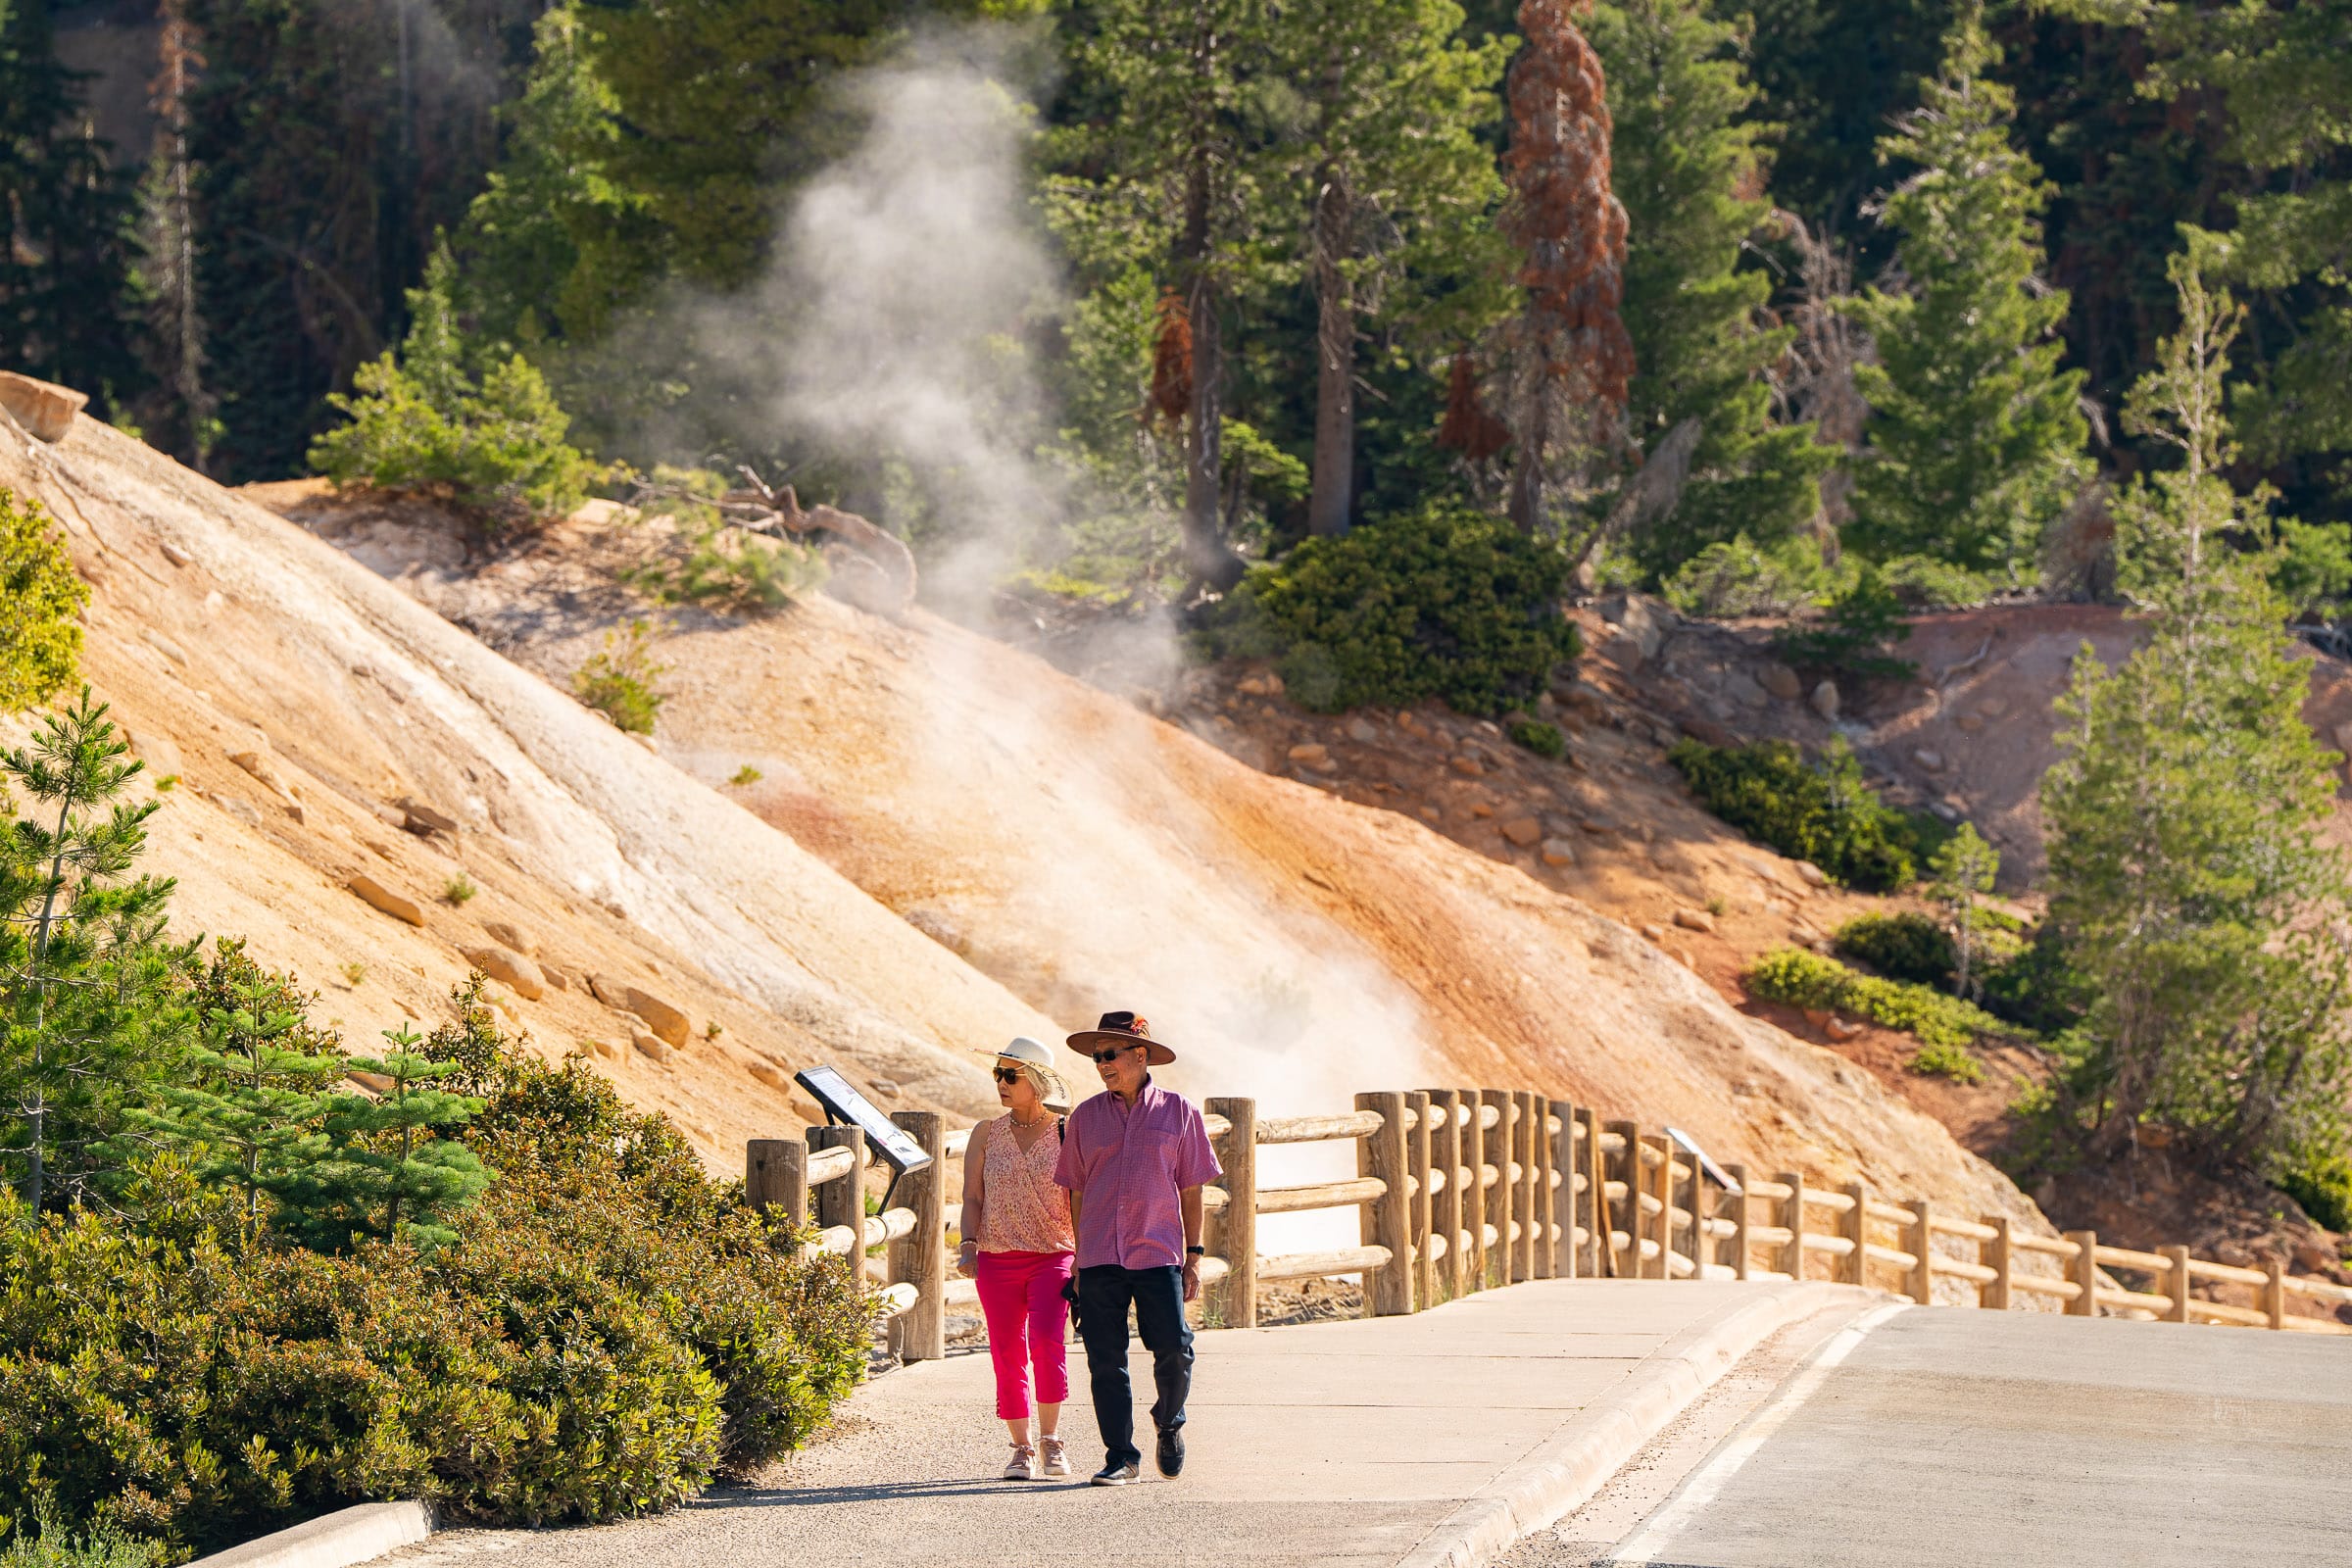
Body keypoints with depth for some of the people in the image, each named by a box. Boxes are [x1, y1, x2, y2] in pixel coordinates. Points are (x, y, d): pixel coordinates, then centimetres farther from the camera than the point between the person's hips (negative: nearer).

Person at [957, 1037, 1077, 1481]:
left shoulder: (1066, 1133, 3)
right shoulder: (986, 1135, 9)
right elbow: (972, 1197, 8)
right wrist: (969, 1245, -7)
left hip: (1053, 1257, -3)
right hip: (997, 1259, 3)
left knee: (1046, 1342, -20)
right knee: (1008, 1356, 0)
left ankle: (1050, 1439, -6)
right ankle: (1023, 1450, 10)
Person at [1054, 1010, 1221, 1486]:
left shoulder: (1178, 1111, 5)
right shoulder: (1086, 1117, 10)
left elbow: (1191, 1189, 7)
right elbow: (1076, 1192, 13)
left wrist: (1193, 1255, 3)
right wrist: (1077, 1260, 8)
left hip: (1159, 1254, -2)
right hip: (1099, 1259, 2)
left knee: (1174, 1351, -9)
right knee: (1105, 1361, -2)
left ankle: (1169, 1424, 19)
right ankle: (1121, 1456, 6)